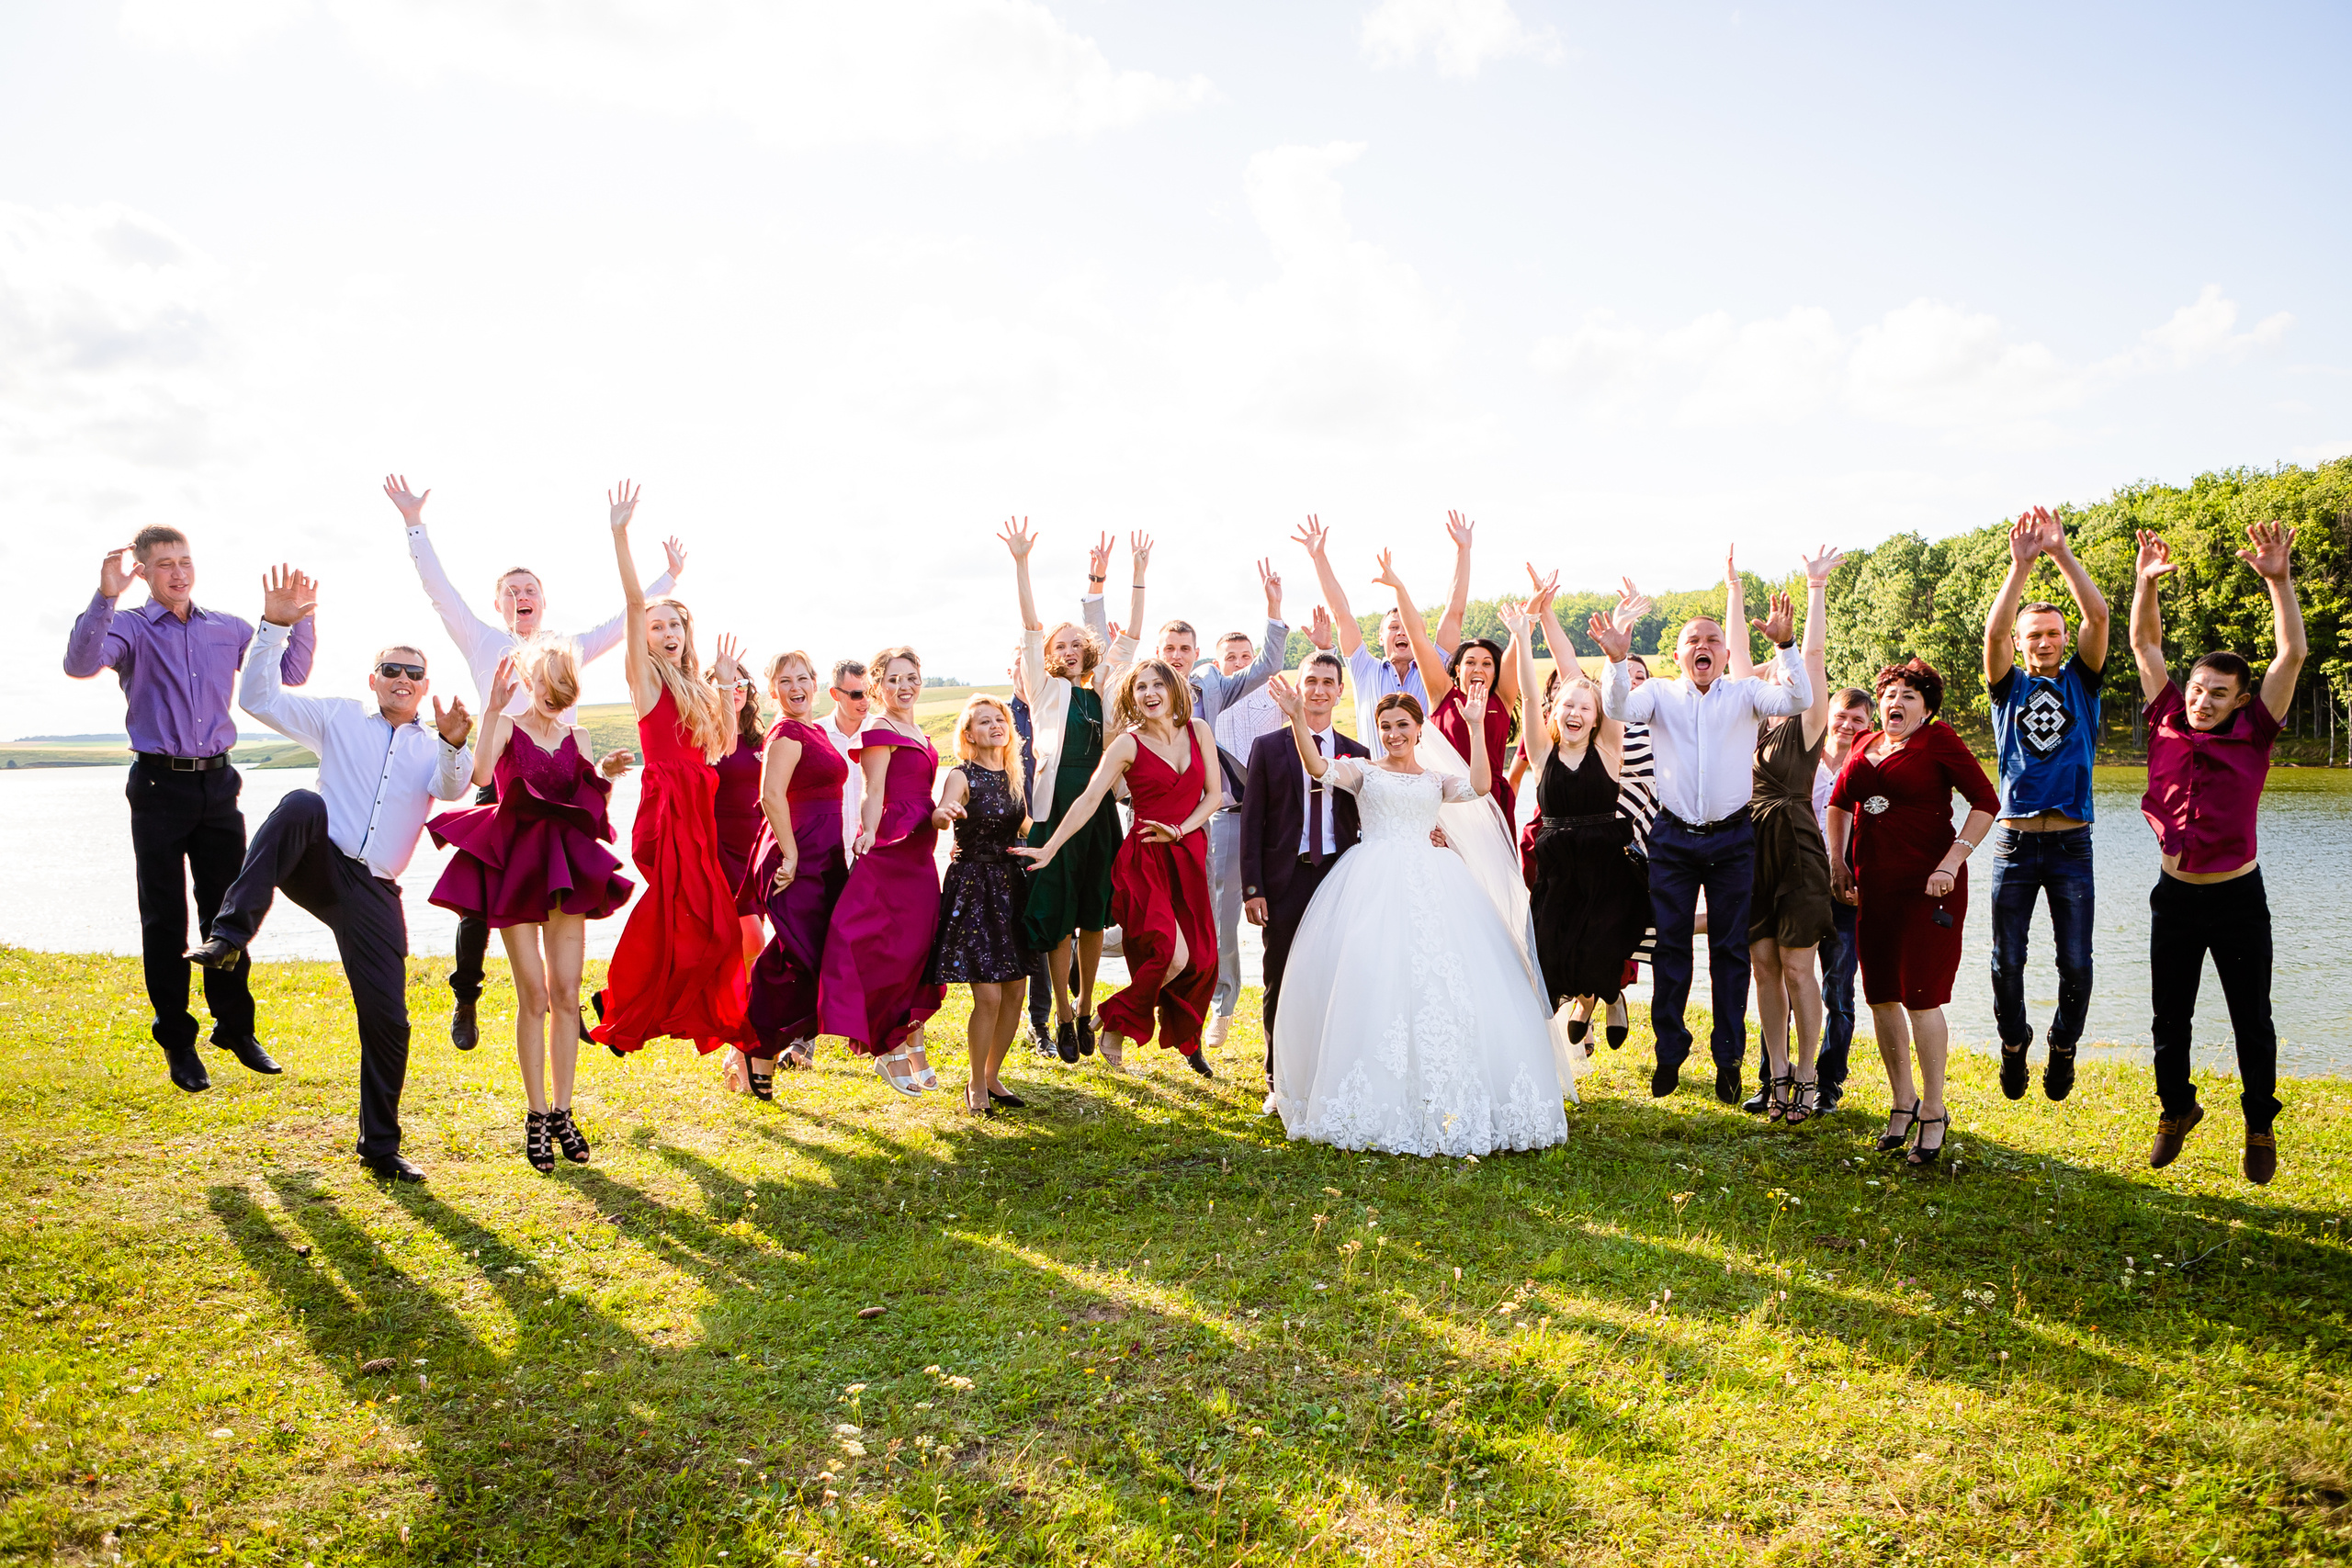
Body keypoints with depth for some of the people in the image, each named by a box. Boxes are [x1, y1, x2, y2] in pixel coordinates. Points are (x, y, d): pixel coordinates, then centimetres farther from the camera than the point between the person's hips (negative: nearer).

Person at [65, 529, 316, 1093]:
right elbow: (81, 663, -20)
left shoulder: (227, 630, 12)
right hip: (160, 785, -3)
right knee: (165, 919, 2)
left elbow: (291, 671, 18)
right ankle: (177, 1042, 11)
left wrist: (299, 617, 5)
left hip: (217, 783, 4)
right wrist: (104, 598, -32)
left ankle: (236, 1027, 21)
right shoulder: (130, 628, -1)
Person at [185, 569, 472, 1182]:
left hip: (374, 894, 1)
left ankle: (381, 1148, 12)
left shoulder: (435, 748, 13)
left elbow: (454, 788, -9)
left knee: (388, 1021, -4)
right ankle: (231, 932, -40)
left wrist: (453, 744, -31)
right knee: (302, 804, -35)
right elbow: (258, 697, 5)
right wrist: (275, 626, -5)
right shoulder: (340, 718, 13)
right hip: (317, 866, -1)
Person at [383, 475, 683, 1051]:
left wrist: (668, 578, 28)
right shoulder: (483, 642, 11)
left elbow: (624, 620, 24)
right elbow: (440, 590, 6)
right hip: (500, 784, -2)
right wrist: (415, 524, 1)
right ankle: (465, 1004, 15)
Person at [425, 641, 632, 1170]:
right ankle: (537, 1116, 6)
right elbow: (481, 775, -20)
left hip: (566, 867, 4)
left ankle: (562, 1112, 10)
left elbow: (592, 807, 12)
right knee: (533, 995, -4)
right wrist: (492, 709, -20)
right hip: (516, 864, -4)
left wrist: (606, 777, -5)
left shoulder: (577, 739, 13)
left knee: (567, 993, 1)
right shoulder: (506, 727, 1)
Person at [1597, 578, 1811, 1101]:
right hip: (1673, 839, 0)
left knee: (1731, 951, 7)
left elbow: (1798, 700, -11)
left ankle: (1728, 1060, 18)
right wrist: (1618, 660, -33)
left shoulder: (1745, 693, 4)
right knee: (1670, 949, 5)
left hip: (1732, 839, 0)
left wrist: (1786, 645, -26)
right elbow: (1619, 709, -15)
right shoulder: (1661, 693, 4)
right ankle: (1669, 1056, 18)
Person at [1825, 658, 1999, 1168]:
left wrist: (1952, 862, -16)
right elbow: (1840, 803, 29)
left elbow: (1985, 801, -9)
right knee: (1880, 995, 8)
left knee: (1920, 995, -7)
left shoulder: (1938, 740, -4)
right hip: (1875, 886, 6)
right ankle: (1903, 1102, 24)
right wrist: (1836, 860, 20)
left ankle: (1934, 1113, 7)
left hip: (1927, 887, -6)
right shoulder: (1866, 749, 14)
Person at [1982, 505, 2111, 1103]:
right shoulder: (2009, 686, 8)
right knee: (2007, 962, 3)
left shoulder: (2080, 681, 9)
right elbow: (1992, 631, -11)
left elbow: (2098, 616, -6)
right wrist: (2021, 565, -18)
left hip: (2071, 844, 0)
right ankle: (2013, 1042, 26)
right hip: (2015, 842, 0)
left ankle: (2063, 1046, 23)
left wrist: (2062, 553, -13)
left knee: (2076, 964, 0)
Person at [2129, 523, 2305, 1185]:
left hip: (2239, 899, -2)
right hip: (2175, 897, 2)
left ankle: (2260, 1126, 25)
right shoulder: (2168, 725, 0)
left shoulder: (2252, 735, -6)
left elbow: (2293, 655, -13)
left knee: (2252, 1022, 8)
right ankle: (2176, 1110, 32)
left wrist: (2279, 581, -20)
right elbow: (2145, 645, 2)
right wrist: (2146, 583, -8)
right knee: (2169, 1018, 12)